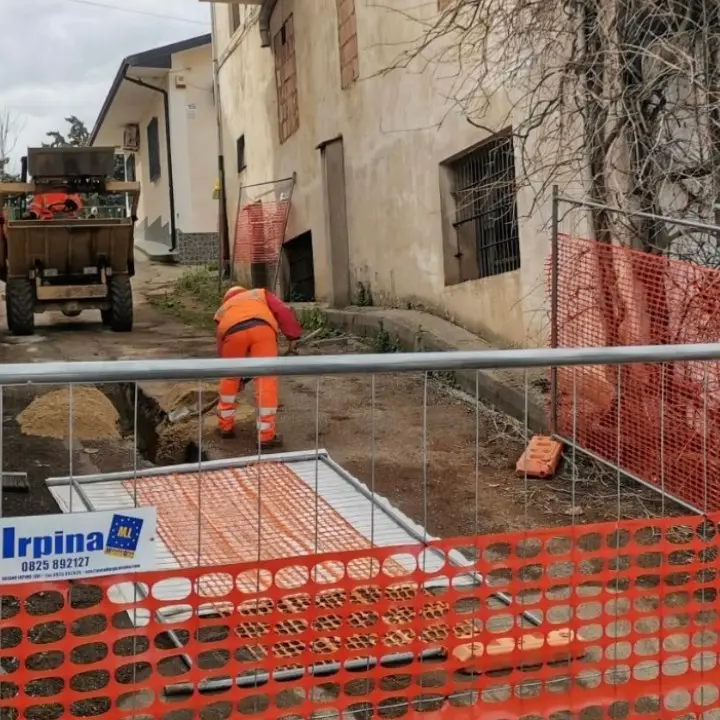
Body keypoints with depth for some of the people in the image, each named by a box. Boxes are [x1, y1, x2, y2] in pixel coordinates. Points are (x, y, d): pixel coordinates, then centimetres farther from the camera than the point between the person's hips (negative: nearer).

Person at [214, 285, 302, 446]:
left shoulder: (222, 310, 42)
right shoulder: (260, 294, 41)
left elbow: (221, 349, 40)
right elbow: (283, 311, 20)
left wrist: (237, 377, 47)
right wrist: (293, 337, 17)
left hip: (233, 331, 2)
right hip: (262, 327, -2)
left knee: (229, 378, 24)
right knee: (266, 380, 2)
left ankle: (225, 425, 35)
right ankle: (266, 435, 2)